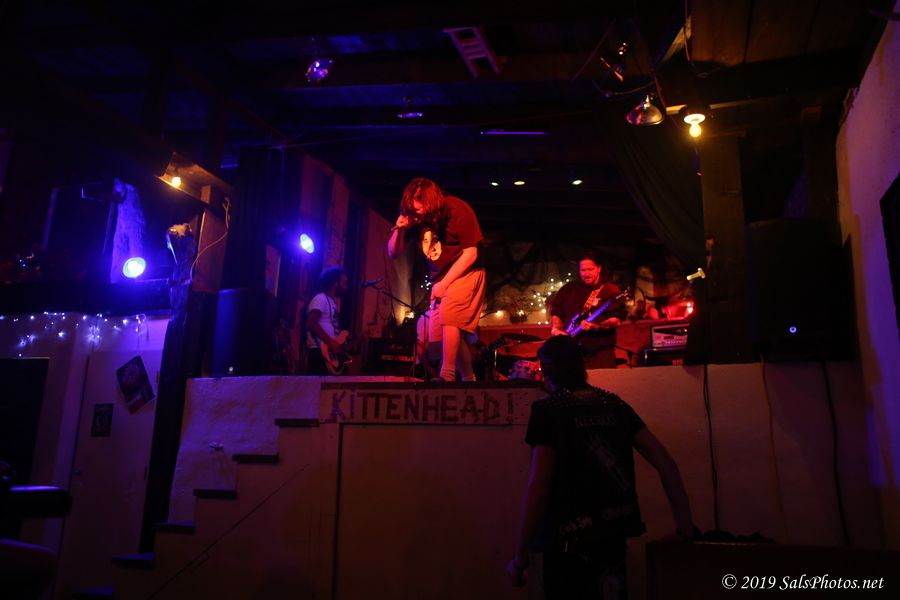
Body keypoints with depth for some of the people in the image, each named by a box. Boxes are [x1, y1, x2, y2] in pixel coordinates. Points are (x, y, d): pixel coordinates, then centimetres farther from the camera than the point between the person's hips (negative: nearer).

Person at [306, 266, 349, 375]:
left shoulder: (333, 302, 23)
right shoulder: (321, 299, -7)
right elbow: (312, 323, -21)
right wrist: (331, 343, -25)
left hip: (331, 352, 10)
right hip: (320, 351, -10)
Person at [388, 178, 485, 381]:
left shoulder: (457, 210, -19)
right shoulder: (415, 217, -8)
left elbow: (470, 253, -17)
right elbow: (393, 254, -2)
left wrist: (444, 283, -18)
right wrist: (399, 230, -21)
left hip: (465, 273, -5)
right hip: (440, 278, 5)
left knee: (449, 313, -27)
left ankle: (447, 376, -24)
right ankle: (469, 378, 16)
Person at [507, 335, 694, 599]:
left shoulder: (548, 411, -13)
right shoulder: (614, 404, 4)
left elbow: (537, 488, -18)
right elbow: (665, 462, 2)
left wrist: (520, 557, -11)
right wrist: (684, 521, 9)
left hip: (569, 541, -6)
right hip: (613, 535, 6)